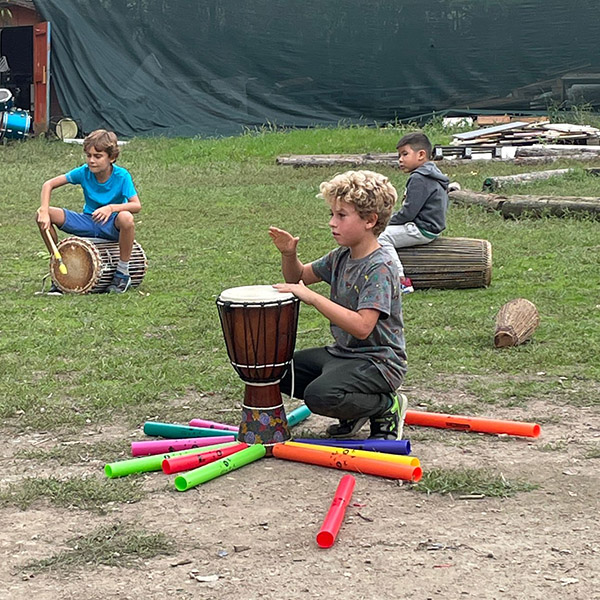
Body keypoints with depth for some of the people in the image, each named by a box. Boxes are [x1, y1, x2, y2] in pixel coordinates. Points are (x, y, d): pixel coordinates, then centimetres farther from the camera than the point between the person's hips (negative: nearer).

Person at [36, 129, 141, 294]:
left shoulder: (121, 176, -16)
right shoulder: (84, 172, -9)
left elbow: (137, 205, -25)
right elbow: (49, 184, -8)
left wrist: (112, 208, -42)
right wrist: (44, 211, -24)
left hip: (112, 225, -3)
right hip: (88, 222, 3)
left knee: (126, 218, -42)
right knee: (42, 215, -15)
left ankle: (122, 273, -20)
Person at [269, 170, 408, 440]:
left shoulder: (379, 268, -21)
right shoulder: (341, 257, 6)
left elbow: (362, 327, -32)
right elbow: (299, 277, 21)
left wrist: (311, 296, -32)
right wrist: (289, 254, -2)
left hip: (379, 361, -9)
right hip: (343, 353, 9)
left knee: (320, 395, -32)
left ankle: (388, 407, -4)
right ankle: (354, 410, 12)